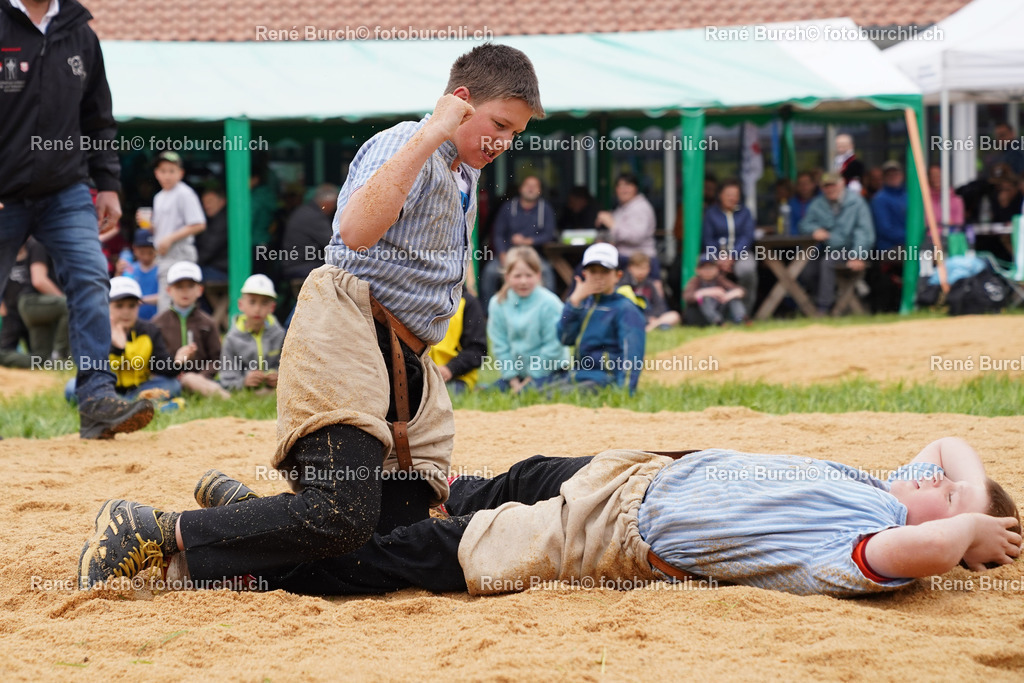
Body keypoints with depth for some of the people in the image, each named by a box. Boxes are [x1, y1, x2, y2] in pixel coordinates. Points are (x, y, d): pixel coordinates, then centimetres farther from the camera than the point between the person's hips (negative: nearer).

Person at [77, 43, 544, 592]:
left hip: (405, 361, 10)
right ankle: (154, 531, -19)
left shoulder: (464, 177, 24)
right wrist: (431, 134, -24)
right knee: (341, 517, -27)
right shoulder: (403, 145, -6)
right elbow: (358, 230, -27)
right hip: (348, 327, -10)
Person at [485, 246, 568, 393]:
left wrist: (532, 377, -11)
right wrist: (513, 380, -5)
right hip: (516, 371, 5)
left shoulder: (549, 303, -16)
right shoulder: (497, 304, -4)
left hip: (548, 369, -5)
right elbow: (500, 345, -1)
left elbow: (553, 346, -13)